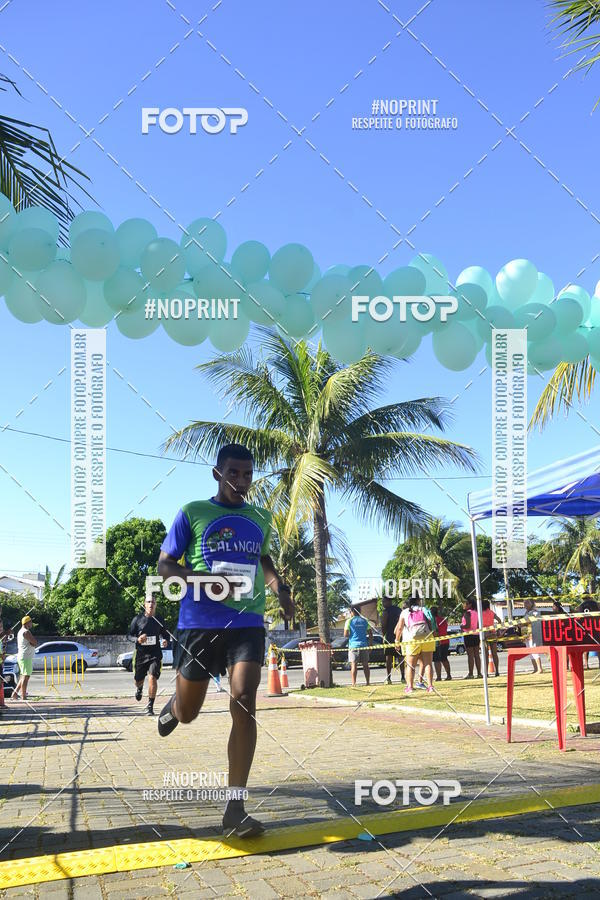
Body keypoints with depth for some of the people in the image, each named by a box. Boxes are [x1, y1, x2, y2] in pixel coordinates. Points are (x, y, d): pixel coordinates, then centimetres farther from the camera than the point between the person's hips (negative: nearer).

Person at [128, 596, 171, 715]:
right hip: (140, 654, 1)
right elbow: (129, 635, 2)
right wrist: (138, 639, -19)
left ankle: (150, 707, -8)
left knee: (152, 678, -18)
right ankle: (139, 688, 52)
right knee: (138, 680, 13)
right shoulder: (137, 619, -1)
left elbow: (164, 633, 16)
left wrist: (165, 640, -6)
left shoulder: (159, 619, 4)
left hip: (155, 654, -1)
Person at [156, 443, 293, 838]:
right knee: (187, 713, 9)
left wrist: (280, 587, 11)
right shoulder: (193, 512, 1)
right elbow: (165, 564, 0)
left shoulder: (261, 518, 13)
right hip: (199, 622, -2)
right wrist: (205, 580, -18)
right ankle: (173, 704, 49)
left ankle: (236, 808, -11)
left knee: (244, 701, -15)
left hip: (248, 621, 2)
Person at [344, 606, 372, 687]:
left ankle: (354, 684, -8)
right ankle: (368, 682, 10)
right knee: (365, 665, 9)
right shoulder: (364, 621, 8)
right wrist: (369, 643, 16)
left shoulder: (349, 621, -3)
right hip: (364, 645, 3)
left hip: (353, 645, -3)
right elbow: (370, 633, 7)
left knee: (354, 665, -3)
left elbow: (345, 635, -7)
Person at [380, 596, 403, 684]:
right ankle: (402, 677, 8)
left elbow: (383, 625, -11)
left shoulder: (386, 611, -8)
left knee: (388, 657, -3)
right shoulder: (398, 609, 12)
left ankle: (388, 678, -7)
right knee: (400, 657, 9)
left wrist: (384, 635, 4)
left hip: (389, 637, -5)